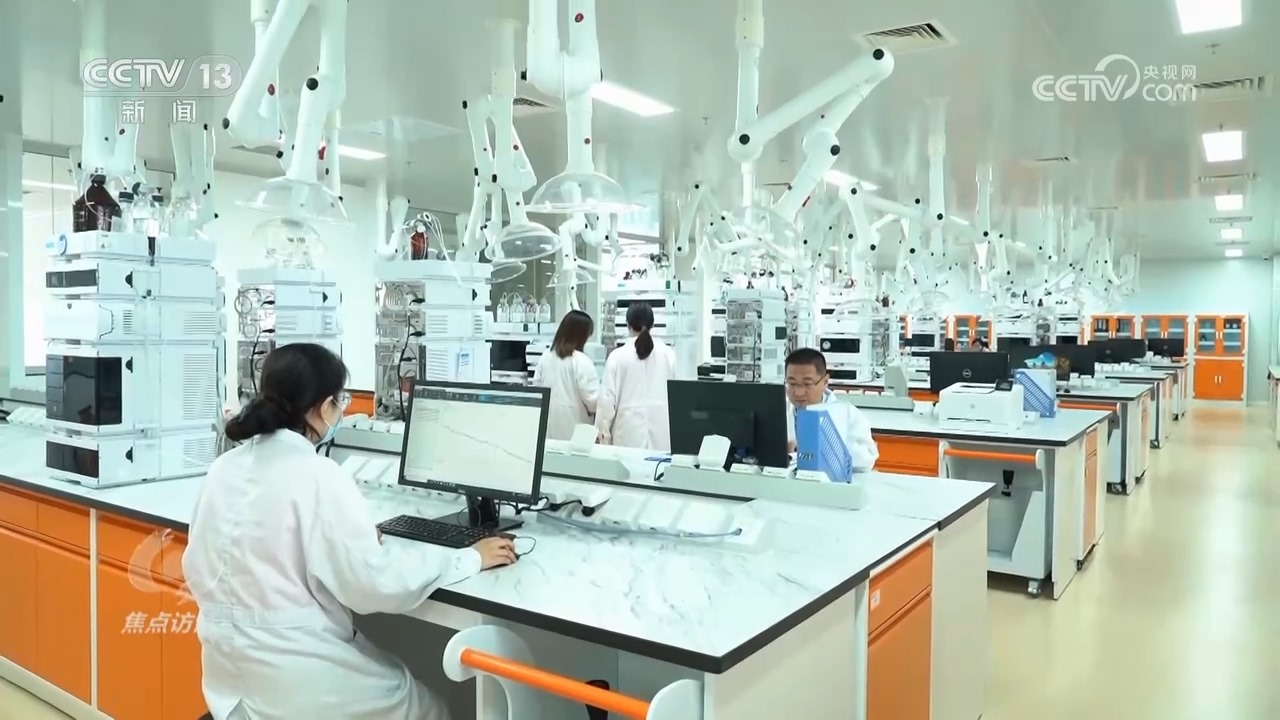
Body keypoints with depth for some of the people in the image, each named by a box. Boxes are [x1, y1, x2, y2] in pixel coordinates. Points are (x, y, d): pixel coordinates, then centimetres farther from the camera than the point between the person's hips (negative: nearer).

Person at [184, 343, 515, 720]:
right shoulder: (316, 476, -21)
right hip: (294, 678, -8)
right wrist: (470, 559, -10)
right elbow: (376, 582, -21)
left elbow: (198, 569, 11)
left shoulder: (224, 467, 2)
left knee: (398, 678, 24)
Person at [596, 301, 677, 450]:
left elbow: (608, 398, -1)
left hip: (630, 432, -1)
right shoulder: (668, 354, 0)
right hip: (662, 432, 2)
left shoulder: (617, 356, -4)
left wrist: (603, 432, 8)